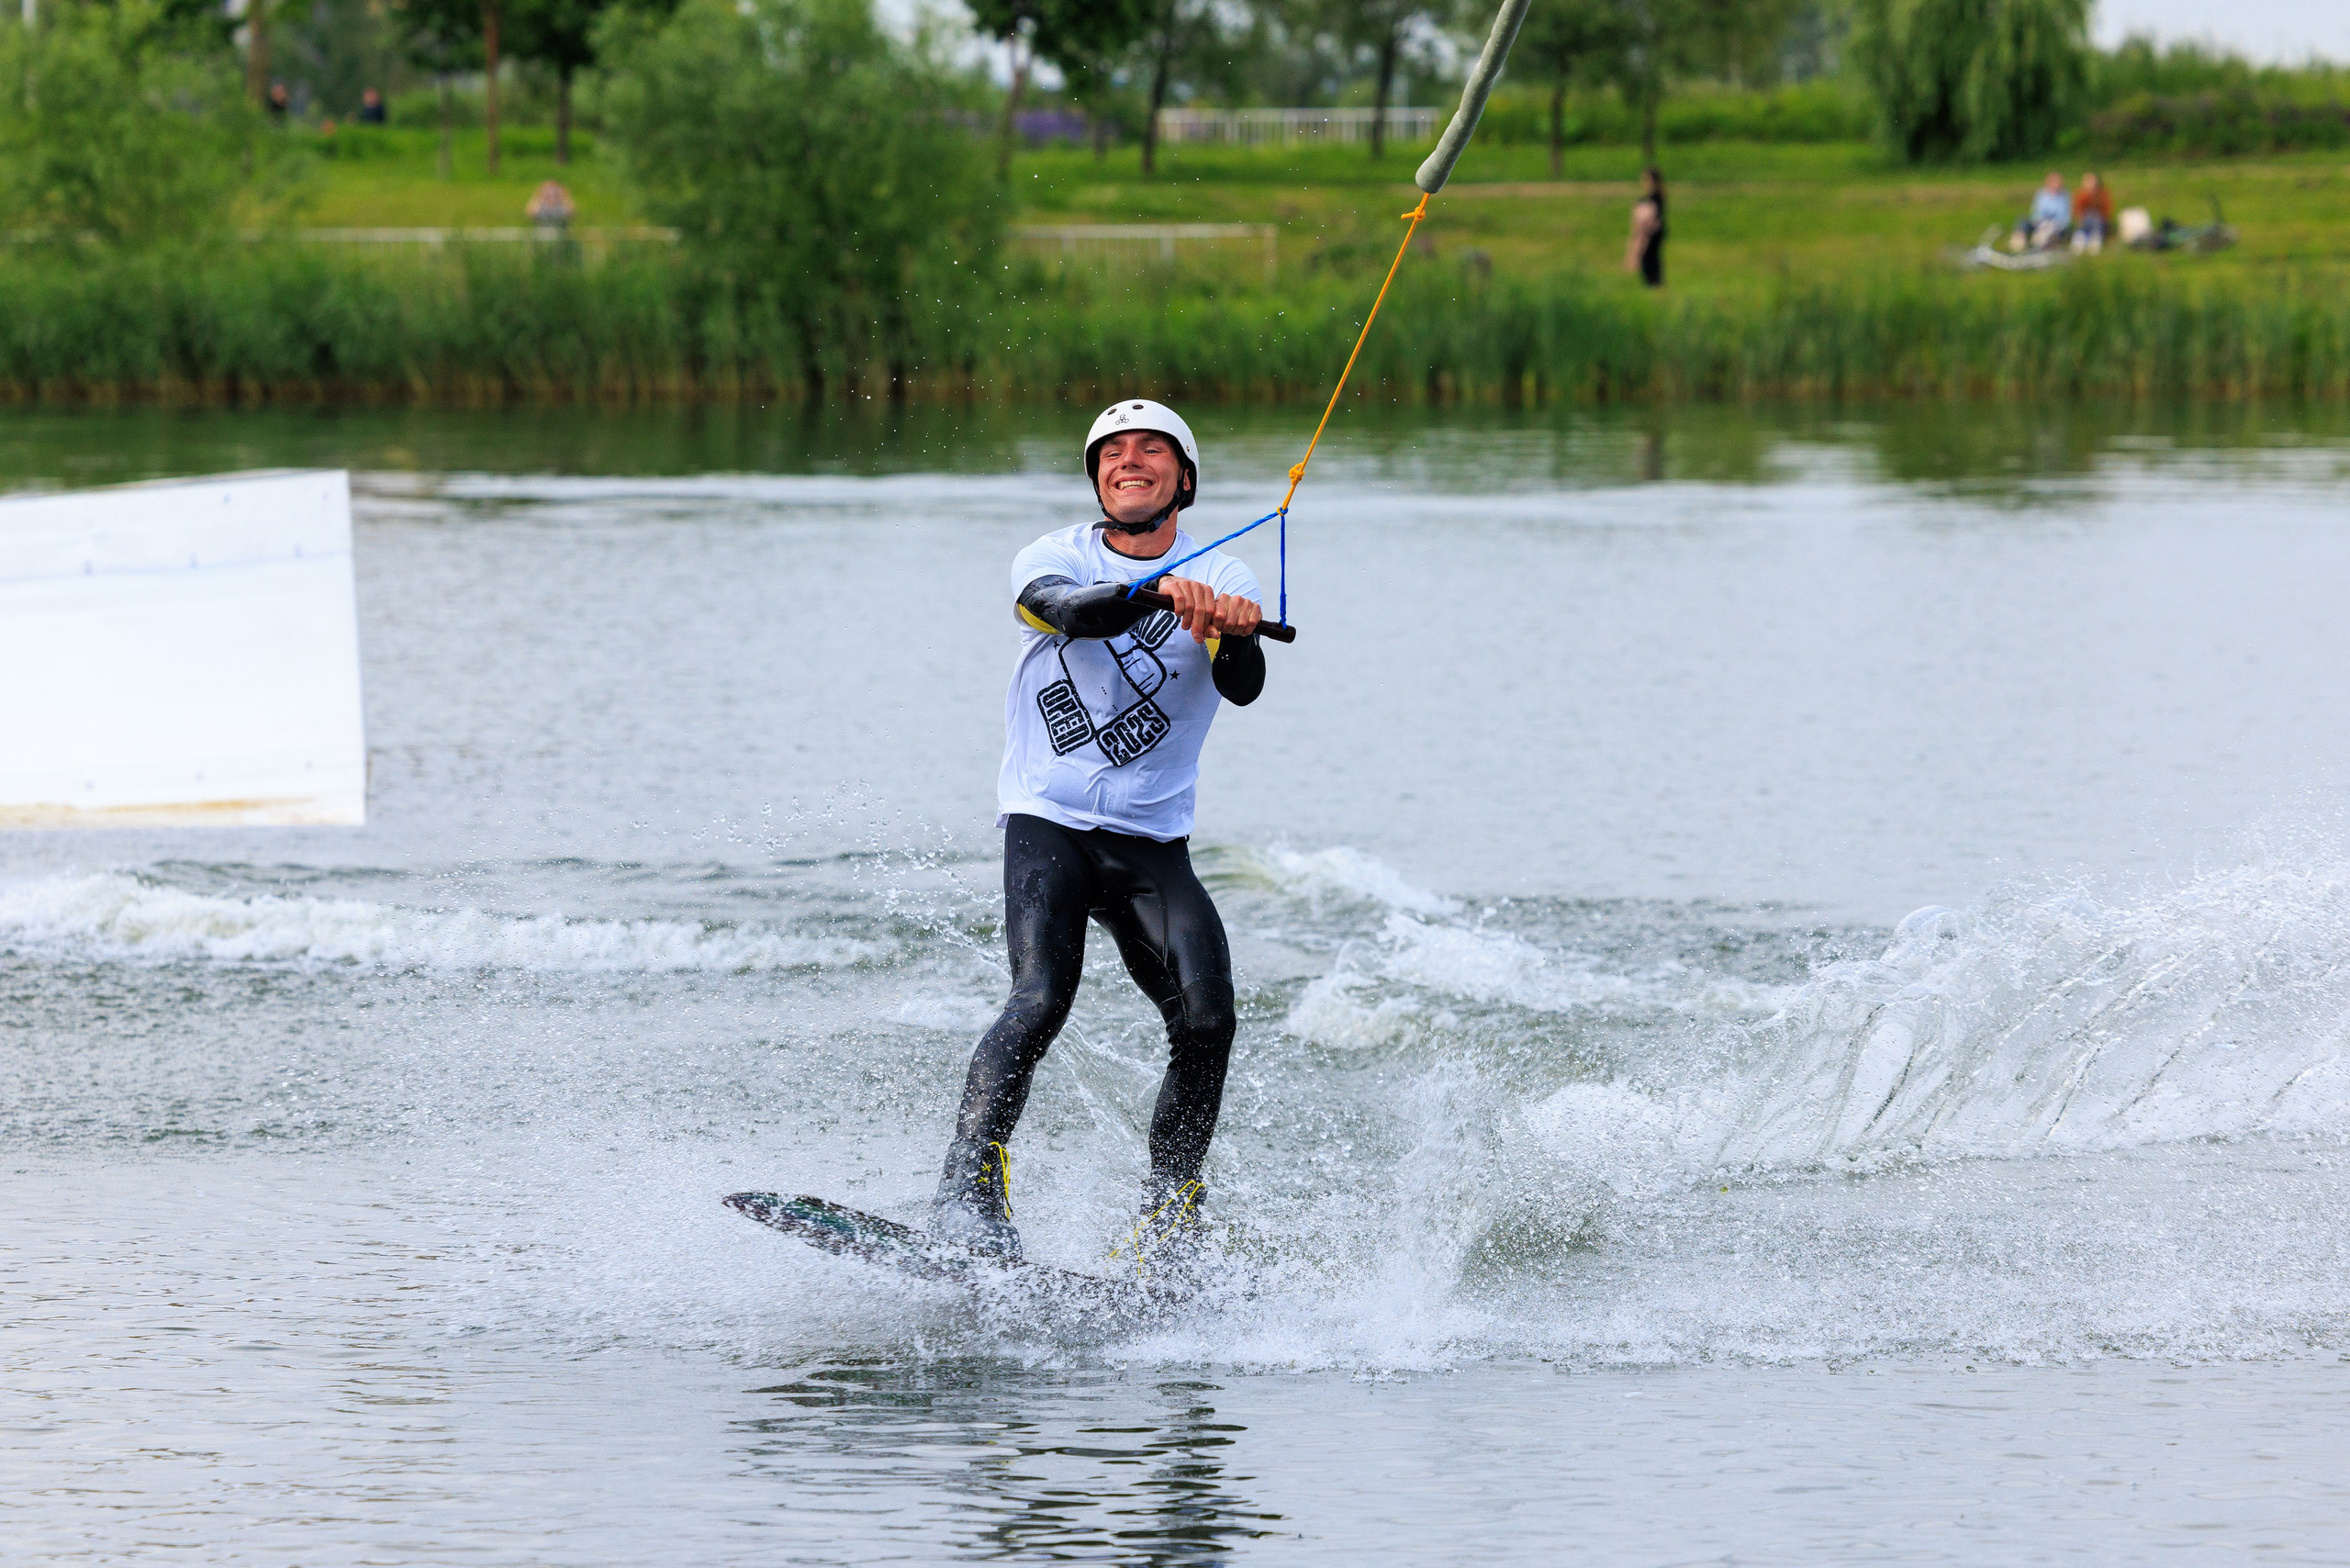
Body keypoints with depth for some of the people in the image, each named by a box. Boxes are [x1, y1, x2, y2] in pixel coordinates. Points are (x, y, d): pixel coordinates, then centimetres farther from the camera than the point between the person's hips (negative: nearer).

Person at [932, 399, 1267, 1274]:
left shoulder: (1221, 581, 8)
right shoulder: (1054, 559, 5)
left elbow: (1243, 689, -11)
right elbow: (1069, 610, -19)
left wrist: (1232, 632, -34)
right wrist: (1155, 591, -39)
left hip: (1152, 845, 2)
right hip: (1047, 824, -2)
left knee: (1206, 1020, -16)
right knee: (1042, 1000, -25)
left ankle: (1166, 1223, -3)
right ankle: (966, 1195, -27)